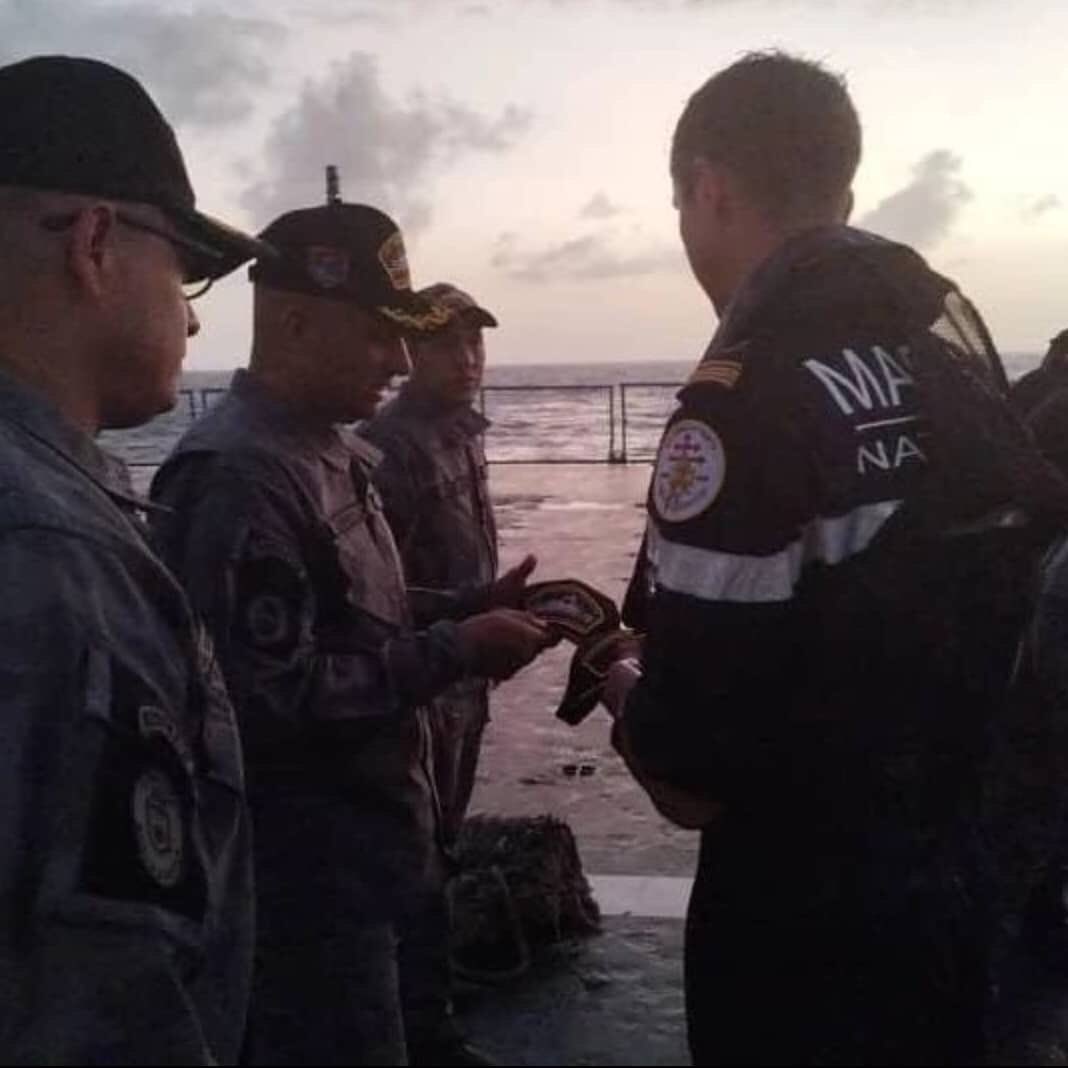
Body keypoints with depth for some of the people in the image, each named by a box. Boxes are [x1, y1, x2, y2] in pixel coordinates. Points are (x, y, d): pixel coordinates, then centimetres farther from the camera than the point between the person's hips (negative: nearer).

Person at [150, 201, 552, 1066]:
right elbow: (275, 698, -27)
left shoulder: (328, 450, 10)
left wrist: (469, 615, 5)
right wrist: (455, 652, -21)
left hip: (375, 847, 10)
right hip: (310, 876, -9)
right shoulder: (236, 480, -23)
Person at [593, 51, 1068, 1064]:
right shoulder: (958, 338, 2)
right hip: (966, 862, 7)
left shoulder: (749, 391, -23)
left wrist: (627, 693, -2)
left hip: (808, 905, -7)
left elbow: (691, 752, -26)